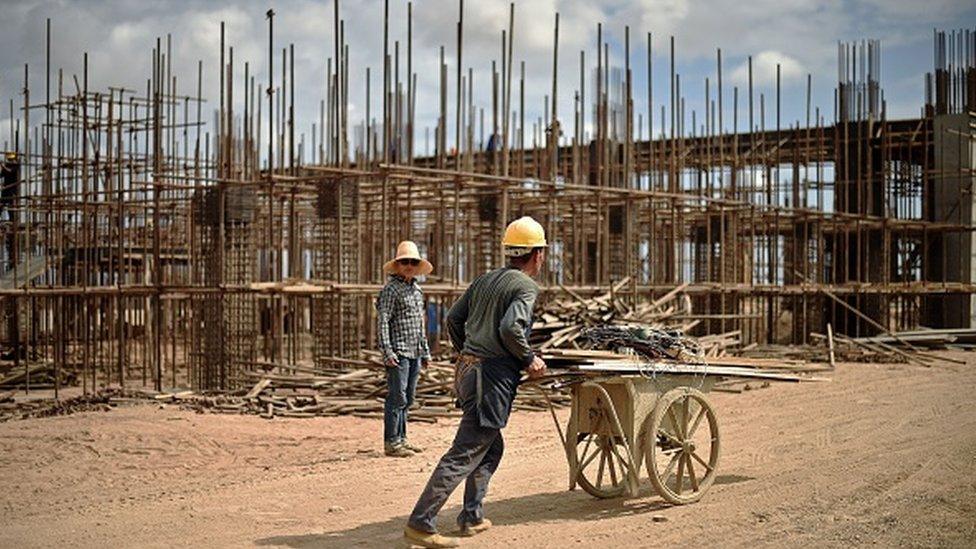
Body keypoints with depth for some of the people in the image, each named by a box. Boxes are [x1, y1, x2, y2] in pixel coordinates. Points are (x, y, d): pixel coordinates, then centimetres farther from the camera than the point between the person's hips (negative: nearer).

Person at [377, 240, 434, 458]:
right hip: (398, 353, -8)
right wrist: (387, 352, -19)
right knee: (397, 398, -8)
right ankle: (391, 442, -4)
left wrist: (425, 351, 22)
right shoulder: (391, 289, -8)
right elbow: (382, 321, -13)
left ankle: (401, 439, 19)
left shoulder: (417, 289, 17)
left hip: (414, 352, 8)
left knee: (408, 399, 12)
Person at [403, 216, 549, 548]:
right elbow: (510, 327, -22)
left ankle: (472, 517, 23)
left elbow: (453, 319, 16)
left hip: (467, 369, 9)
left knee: (491, 448, 21)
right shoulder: (526, 287, -7)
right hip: (493, 377, -9)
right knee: (464, 453, -8)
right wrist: (529, 360, -9)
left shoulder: (485, 280, 16)